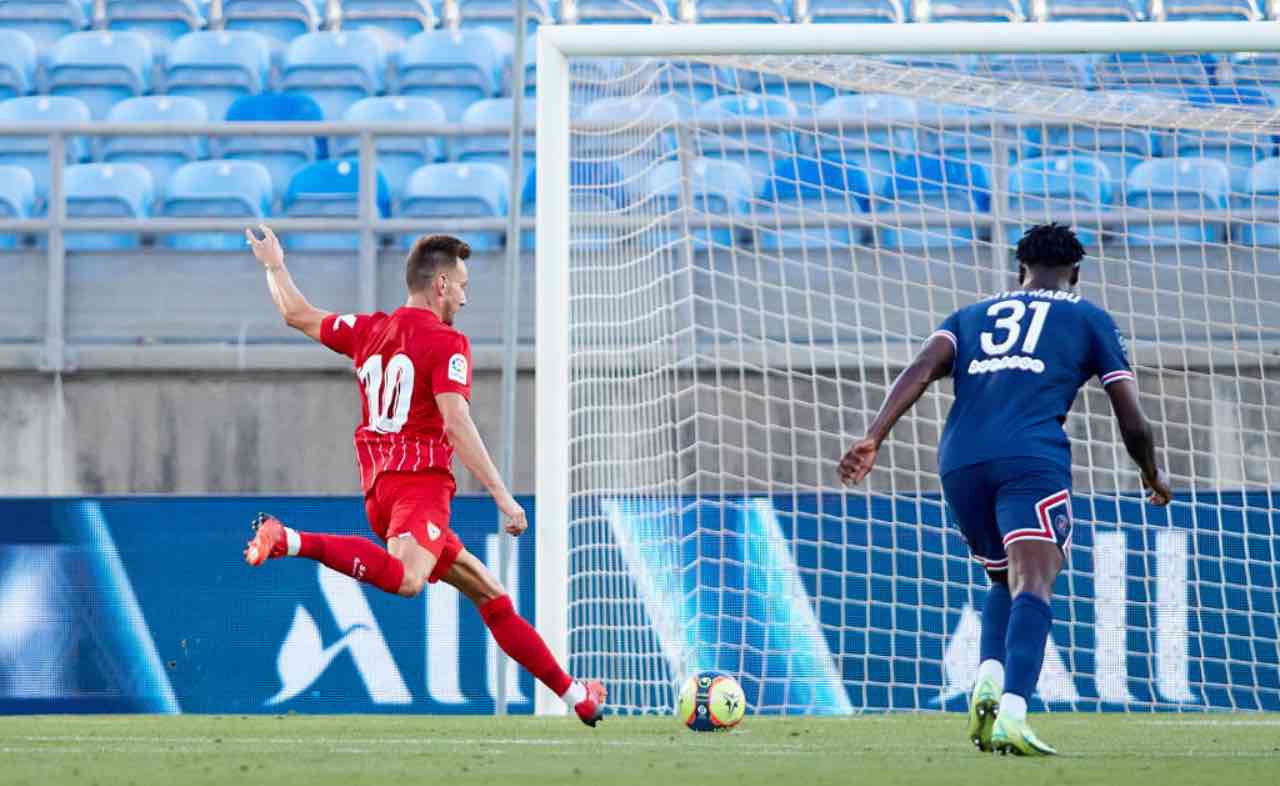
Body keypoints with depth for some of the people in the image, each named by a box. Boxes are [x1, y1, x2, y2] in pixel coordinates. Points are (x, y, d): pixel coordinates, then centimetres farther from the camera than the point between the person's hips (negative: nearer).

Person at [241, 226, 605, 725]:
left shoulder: (369, 331, 16)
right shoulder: (445, 343, -4)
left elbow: (297, 315, 29)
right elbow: (455, 424, -16)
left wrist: (274, 266, 48)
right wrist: (501, 493, -18)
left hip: (378, 487, 9)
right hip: (421, 482, -9)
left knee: (488, 593, 14)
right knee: (405, 579, -36)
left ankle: (571, 692, 17)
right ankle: (292, 541, -38)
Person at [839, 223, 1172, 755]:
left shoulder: (972, 316, 29)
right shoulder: (1091, 321, 21)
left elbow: (922, 369, 8)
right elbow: (1132, 422, 15)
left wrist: (874, 437, -2)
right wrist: (1153, 479, 34)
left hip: (959, 462, 4)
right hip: (1032, 460, -4)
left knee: (1005, 581, 24)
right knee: (1032, 586, -15)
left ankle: (987, 681, -3)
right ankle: (1011, 715, -38)